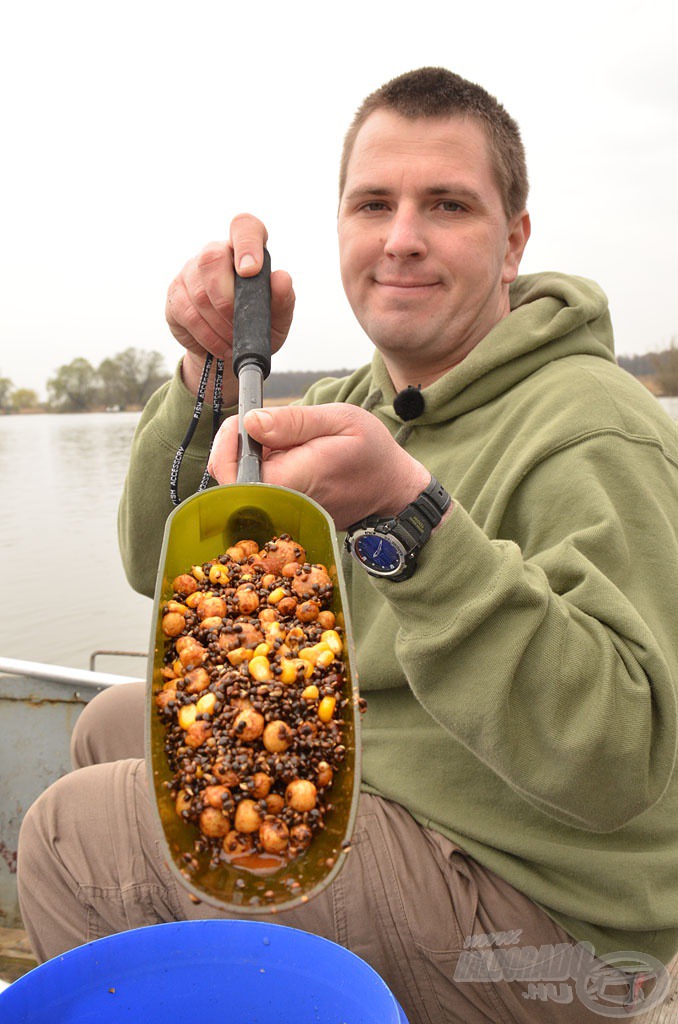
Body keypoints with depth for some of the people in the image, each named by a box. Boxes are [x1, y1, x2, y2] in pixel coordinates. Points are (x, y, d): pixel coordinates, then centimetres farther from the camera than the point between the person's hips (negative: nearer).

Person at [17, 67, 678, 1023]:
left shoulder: (593, 437, -22)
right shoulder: (361, 403, 4)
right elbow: (170, 562, 1)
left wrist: (407, 513, -41)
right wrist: (218, 372, -15)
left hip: (533, 909, -7)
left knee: (71, 837, -10)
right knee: (119, 727, 15)